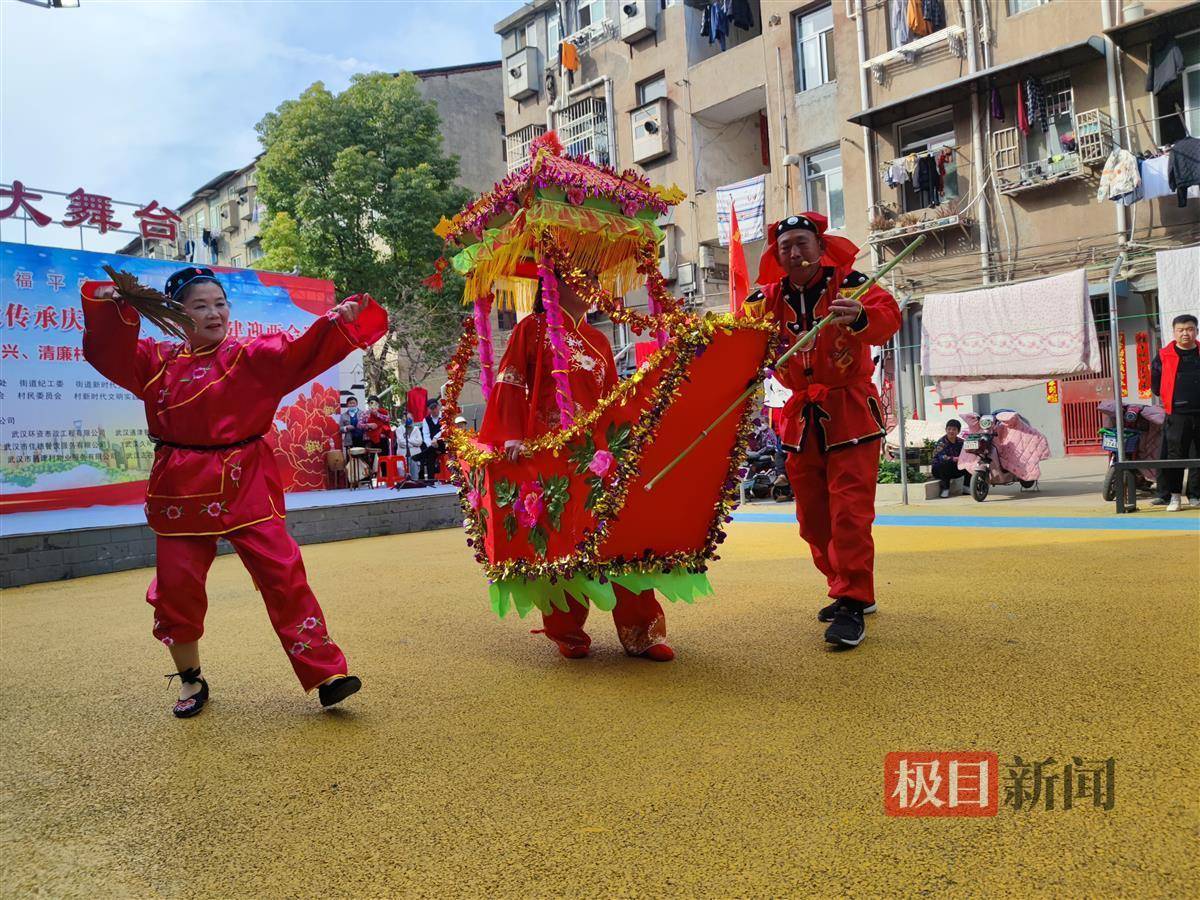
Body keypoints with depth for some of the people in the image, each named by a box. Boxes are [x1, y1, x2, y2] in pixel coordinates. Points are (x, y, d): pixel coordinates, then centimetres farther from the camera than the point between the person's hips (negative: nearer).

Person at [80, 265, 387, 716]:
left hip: (246, 485, -3)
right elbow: (108, 352, 10)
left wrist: (342, 318, -25)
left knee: (283, 574, -8)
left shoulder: (253, 356, 0)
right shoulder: (158, 361, 10)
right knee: (177, 586, 7)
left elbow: (302, 352, -10)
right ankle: (191, 681, 29)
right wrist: (114, 305, -7)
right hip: (182, 489, 3)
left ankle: (326, 673, -3)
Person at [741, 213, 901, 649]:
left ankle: (852, 605, -1)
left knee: (849, 512, -11)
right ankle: (850, 591, 28)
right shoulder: (769, 300, 3)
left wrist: (862, 317, -52)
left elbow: (887, 314, -30)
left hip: (850, 414, -5)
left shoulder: (848, 285, -11)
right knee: (813, 519, 11)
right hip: (802, 419, 5)